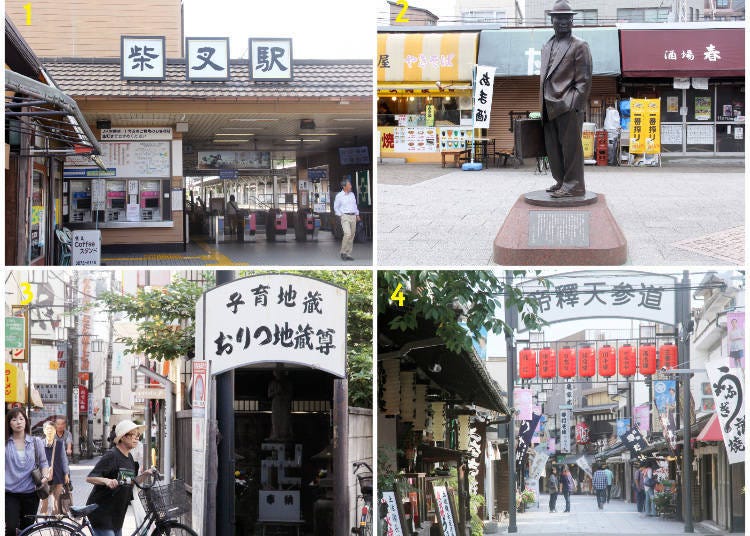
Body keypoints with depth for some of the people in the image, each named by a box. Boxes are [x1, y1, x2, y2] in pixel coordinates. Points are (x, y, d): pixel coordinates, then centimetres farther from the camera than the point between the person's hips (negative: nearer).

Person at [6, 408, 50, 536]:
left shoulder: (36, 442, 5)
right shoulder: (5, 443, 1)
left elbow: (43, 462, 10)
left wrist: (45, 475, -9)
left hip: (30, 493, 2)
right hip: (10, 493, -2)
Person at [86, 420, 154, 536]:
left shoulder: (129, 458, 11)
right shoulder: (111, 456, -15)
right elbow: (90, 478, -22)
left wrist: (145, 474, 3)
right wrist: (107, 481, -39)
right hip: (101, 512, -9)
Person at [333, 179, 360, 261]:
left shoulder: (352, 194, 12)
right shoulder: (339, 196, -4)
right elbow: (336, 208, 3)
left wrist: (357, 215, 16)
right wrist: (341, 216, -5)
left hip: (353, 217, 6)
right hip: (345, 216, -6)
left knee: (351, 236, 3)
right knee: (347, 234, -22)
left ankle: (348, 254, 8)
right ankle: (343, 252, -9)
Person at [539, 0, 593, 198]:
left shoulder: (579, 46, -1)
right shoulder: (547, 46, 19)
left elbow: (584, 80, -7)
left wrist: (574, 104, -15)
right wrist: (543, 106, 15)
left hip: (568, 107, -7)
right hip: (550, 107, 7)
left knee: (570, 146, -6)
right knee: (553, 147, 10)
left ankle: (573, 185, -3)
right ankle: (561, 182, 19)